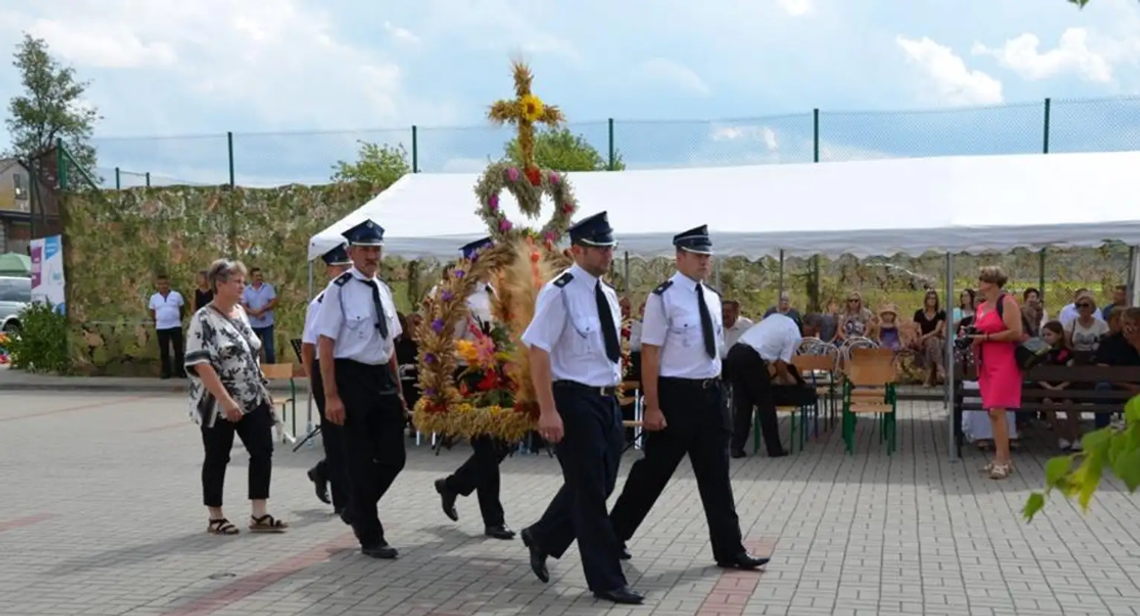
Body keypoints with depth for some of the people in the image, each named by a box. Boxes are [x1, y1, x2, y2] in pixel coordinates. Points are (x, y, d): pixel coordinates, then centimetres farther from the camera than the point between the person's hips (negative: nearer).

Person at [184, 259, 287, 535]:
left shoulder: (240, 313, 10)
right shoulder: (203, 319, -13)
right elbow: (200, 364, -20)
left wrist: (262, 390, 16)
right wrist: (226, 401, -25)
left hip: (252, 400, 7)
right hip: (218, 405, -7)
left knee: (263, 451, 0)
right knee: (217, 458, 4)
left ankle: (258, 515, 5)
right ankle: (215, 518, 17)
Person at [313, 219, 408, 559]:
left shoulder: (383, 289, 11)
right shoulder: (339, 290, -10)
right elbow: (325, 345, -13)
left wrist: (398, 389, 16)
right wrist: (331, 396, -17)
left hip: (383, 378, 7)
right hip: (353, 377, -6)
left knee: (394, 456, 7)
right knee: (361, 459, 4)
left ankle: (358, 508, 32)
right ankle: (370, 537, 16)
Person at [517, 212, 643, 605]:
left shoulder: (608, 294, 11)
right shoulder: (559, 292, -14)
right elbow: (538, 352, -18)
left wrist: (614, 389, 19)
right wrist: (548, 411, -23)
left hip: (607, 400, 8)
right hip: (574, 400, -8)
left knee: (600, 486, 16)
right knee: (589, 491, 1)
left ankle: (542, 537, 38)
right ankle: (606, 581, 12)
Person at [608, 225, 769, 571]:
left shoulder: (712, 298, 10)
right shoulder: (664, 297, -12)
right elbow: (650, 354, -15)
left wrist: (716, 391, 17)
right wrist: (653, 407, -18)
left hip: (710, 393, 7)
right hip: (676, 394, -7)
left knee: (716, 475, 11)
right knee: (653, 472, 4)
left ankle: (729, 551, 18)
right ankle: (612, 537, 22)